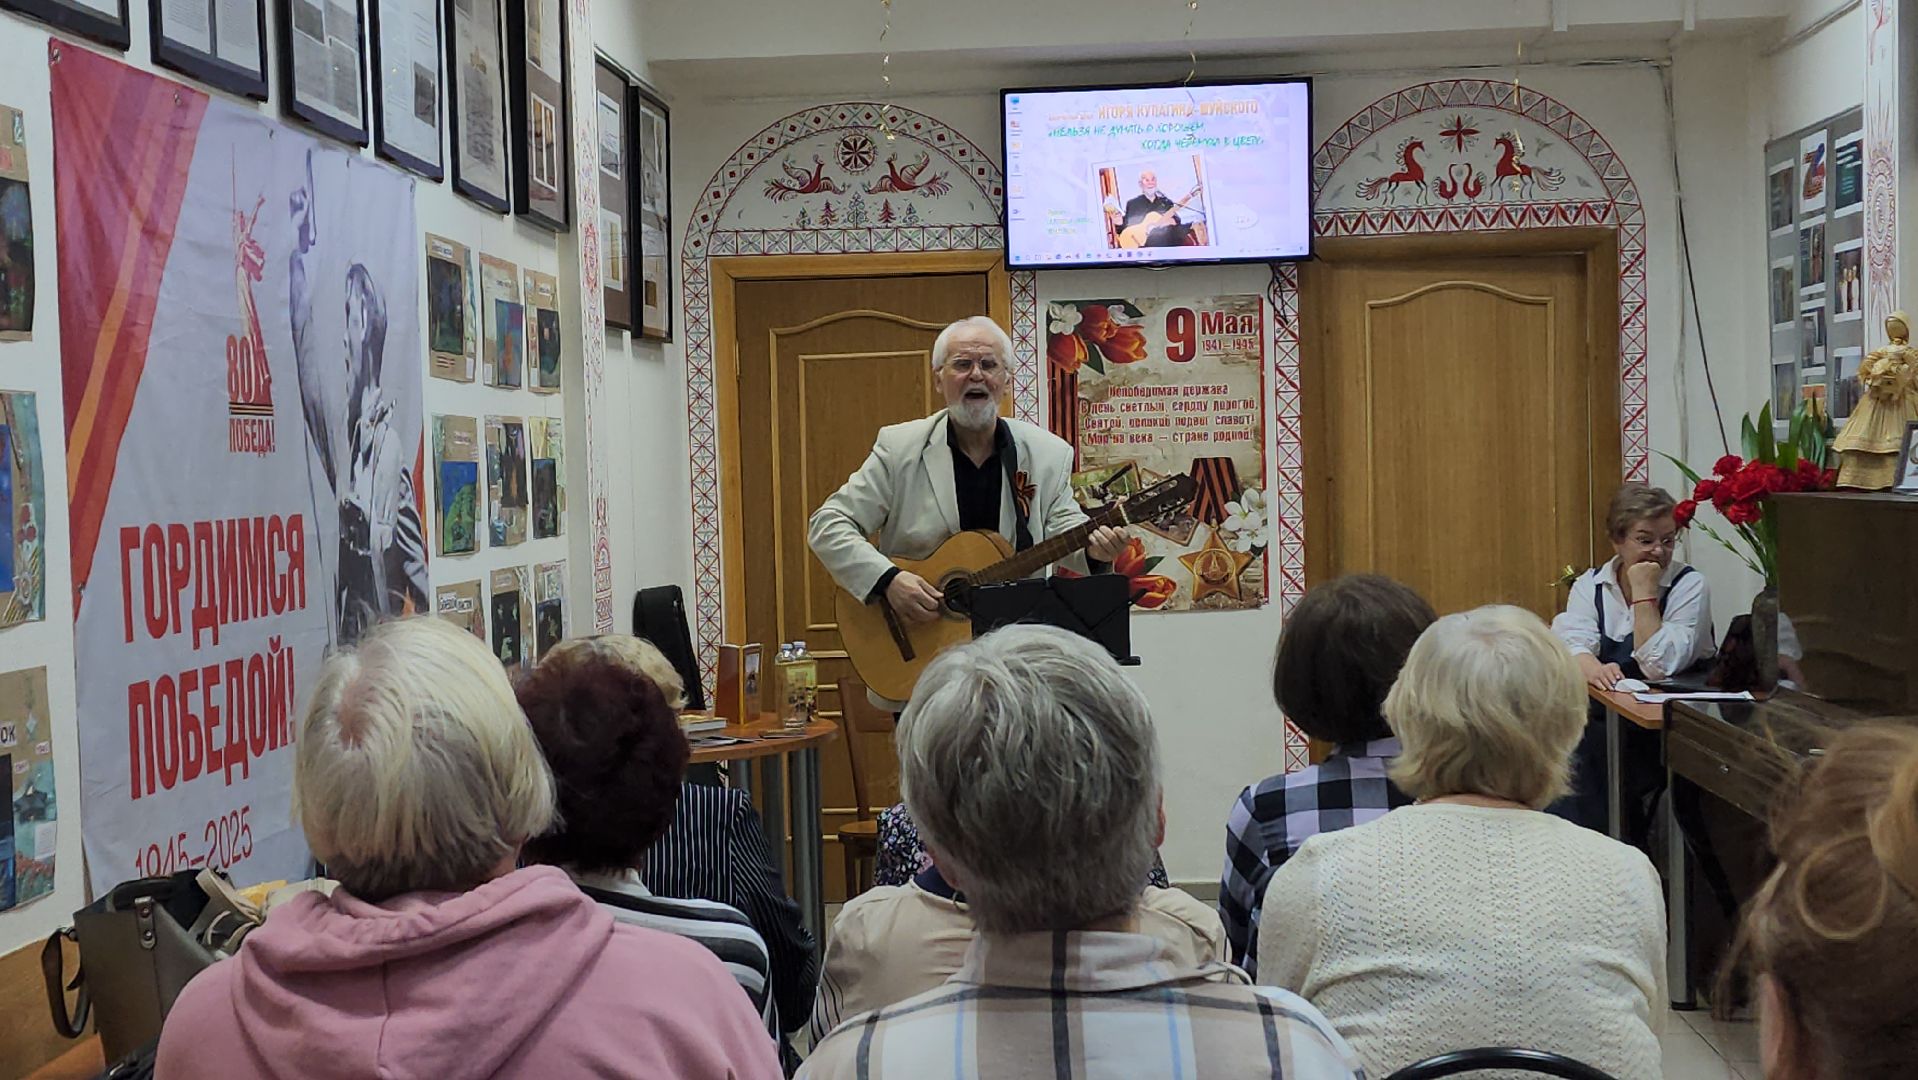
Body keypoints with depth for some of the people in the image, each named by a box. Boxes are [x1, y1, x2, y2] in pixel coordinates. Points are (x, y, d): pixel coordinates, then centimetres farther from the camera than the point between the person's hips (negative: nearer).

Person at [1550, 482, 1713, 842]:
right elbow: (1571, 644, -12)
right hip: (1600, 721, 3)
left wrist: (1644, 594, -15)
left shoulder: (1690, 586, -3)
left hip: (1671, 728, -3)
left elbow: (1658, 666, -15)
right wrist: (1594, 669, -34)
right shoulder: (1590, 585, 7)